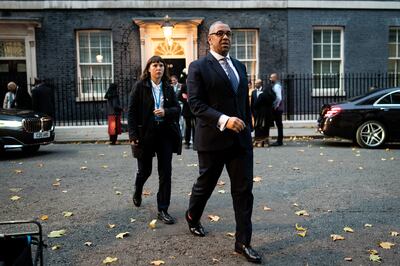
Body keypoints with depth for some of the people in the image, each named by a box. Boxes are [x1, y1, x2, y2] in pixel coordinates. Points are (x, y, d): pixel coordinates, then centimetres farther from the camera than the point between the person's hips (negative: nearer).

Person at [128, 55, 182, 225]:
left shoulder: (168, 88, 6)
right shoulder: (140, 86, -3)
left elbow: (177, 109, 7)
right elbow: (131, 111, -6)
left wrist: (166, 112, -15)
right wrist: (133, 135, -12)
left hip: (165, 134, 2)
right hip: (145, 133, -2)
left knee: (165, 173, -1)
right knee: (145, 170, 12)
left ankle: (163, 210, 8)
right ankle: (137, 192, 46)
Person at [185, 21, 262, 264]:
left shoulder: (240, 66, 13)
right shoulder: (198, 67, -5)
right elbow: (195, 104, -14)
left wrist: (248, 129, 15)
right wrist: (224, 120, -25)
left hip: (241, 139, 5)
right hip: (213, 139, -5)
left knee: (244, 190, 3)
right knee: (205, 185, 13)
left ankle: (243, 242, 14)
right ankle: (192, 217, 42)